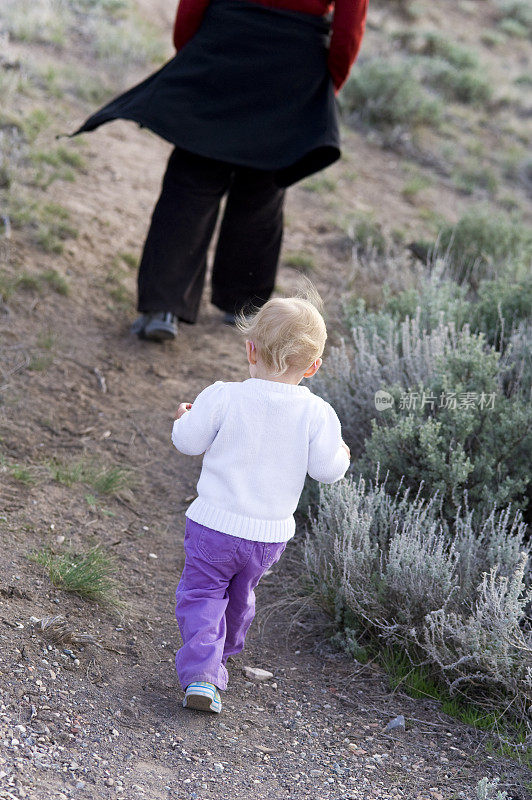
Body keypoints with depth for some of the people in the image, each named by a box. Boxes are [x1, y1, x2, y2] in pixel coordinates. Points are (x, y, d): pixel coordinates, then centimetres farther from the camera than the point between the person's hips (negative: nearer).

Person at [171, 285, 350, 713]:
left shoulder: (224, 397, -16)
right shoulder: (316, 414, -13)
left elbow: (189, 441, -7)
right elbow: (327, 469, -9)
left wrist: (184, 418, 15)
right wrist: (341, 454, 13)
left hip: (215, 523, -3)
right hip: (271, 533, 3)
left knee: (202, 595, 7)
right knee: (240, 594, 26)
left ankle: (201, 672, -11)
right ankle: (223, 651, 48)